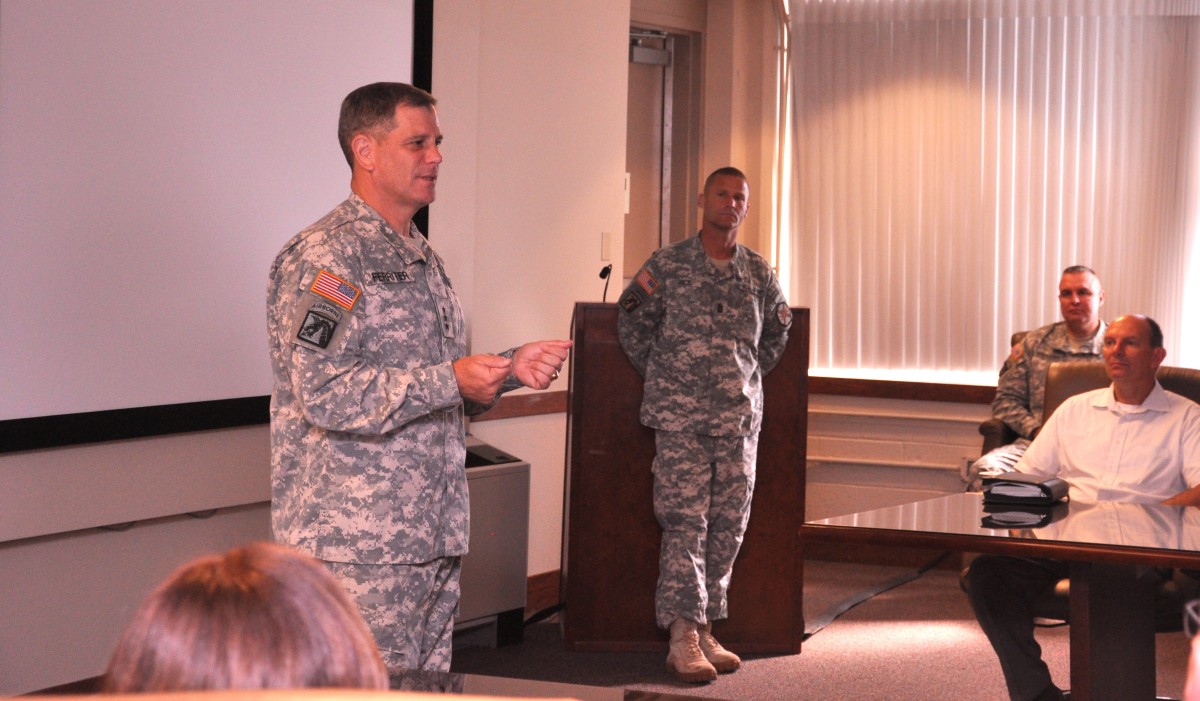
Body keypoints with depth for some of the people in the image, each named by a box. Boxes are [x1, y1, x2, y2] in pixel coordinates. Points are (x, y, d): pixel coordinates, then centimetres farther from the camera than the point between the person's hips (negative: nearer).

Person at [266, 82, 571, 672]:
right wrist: (449, 381, -23)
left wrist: (510, 368, 7)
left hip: (432, 544, 9)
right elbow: (324, 394, -22)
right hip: (355, 547, -9)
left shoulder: (422, 259, 19)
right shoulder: (323, 257, -11)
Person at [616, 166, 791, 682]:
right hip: (681, 418, -4)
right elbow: (633, 329, 6)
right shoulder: (666, 266, 1)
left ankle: (704, 630, 14)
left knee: (727, 527, 5)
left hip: (740, 420, 4)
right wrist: (660, 380, 0)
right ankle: (683, 638, -8)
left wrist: (751, 378, 12)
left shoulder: (759, 273, 11)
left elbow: (774, 335, 23)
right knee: (684, 525, -8)